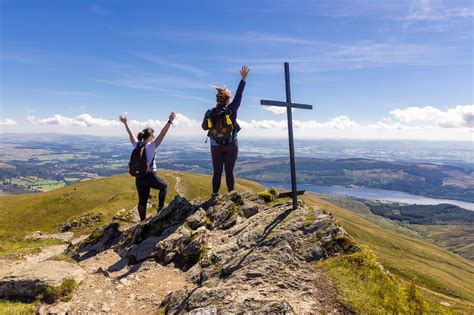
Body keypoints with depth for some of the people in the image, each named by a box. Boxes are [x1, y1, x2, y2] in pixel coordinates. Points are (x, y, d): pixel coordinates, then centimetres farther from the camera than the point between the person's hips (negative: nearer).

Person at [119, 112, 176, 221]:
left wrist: (125, 123, 30)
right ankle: (160, 208, 10)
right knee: (164, 186, 20)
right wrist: (170, 121, -21)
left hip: (139, 177, 6)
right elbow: (162, 134, -19)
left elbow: (131, 134, 17)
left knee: (142, 200, 11)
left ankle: (143, 220, 18)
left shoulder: (137, 145, 3)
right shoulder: (151, 146, -13)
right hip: (150, 175, -5)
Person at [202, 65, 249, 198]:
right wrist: (243, 78, -3)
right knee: (229, 171, 4)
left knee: (217, 172, 9)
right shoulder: (231, 109, -11)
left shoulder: (209, 113, -5)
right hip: (231, 145, -2)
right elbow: (239, 95, -7)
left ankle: (214, 195, 13)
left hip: (216, 146, 2)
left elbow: (204, 127, 7)